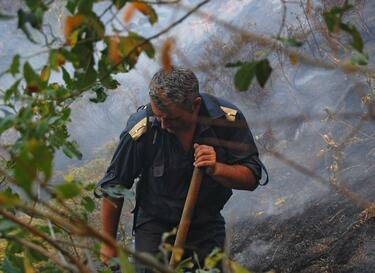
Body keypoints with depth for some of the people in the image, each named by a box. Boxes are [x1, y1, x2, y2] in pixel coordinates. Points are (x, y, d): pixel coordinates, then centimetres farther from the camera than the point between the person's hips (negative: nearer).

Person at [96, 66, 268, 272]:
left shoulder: (229, 119, -16)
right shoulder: (140, 130, -20)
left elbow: (252, 177, -9)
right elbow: (113, 186, -7)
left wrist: (216, 169, -30)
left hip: (207, 226, 2)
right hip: (154, 226, -1)